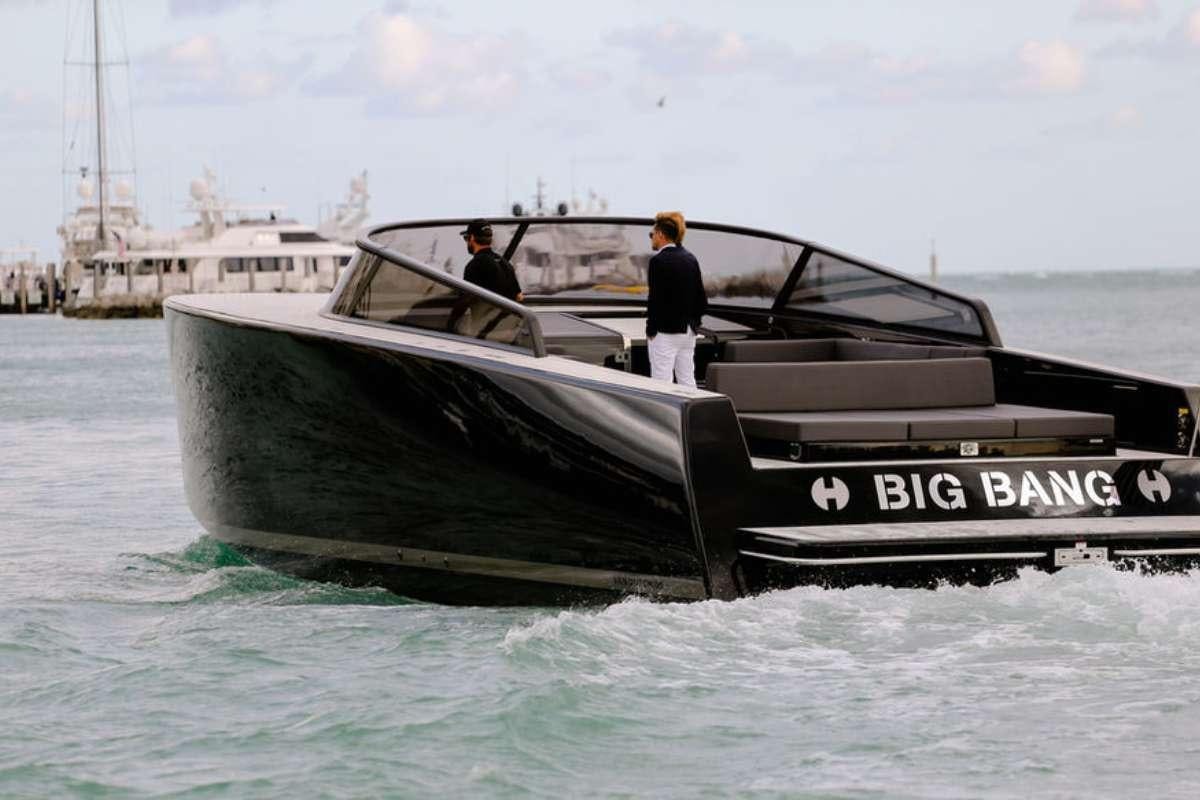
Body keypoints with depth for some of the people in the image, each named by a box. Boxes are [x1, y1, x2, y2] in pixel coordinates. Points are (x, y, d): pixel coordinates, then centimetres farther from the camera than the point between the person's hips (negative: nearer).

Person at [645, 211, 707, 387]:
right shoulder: (690, 259, 10)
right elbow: (702, 301, 12)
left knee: (661, 382, -6)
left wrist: (650, 331, -8)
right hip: (688, 332, 8)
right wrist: (692, 322, 18)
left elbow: (655, 299, -15)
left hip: (665, 332, -8)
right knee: (687, 381, 11)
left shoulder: (659, 261, -13)